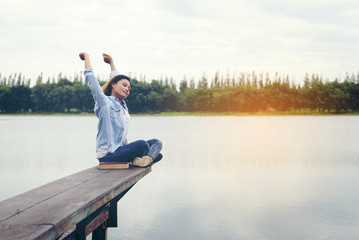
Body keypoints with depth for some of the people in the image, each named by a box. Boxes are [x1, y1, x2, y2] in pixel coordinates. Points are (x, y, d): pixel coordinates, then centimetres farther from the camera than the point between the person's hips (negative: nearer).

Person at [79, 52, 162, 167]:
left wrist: (111, 62, 40)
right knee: (142, 144, -32)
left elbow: (116, 77, 33)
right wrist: (86, 56, 2)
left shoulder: (123, 105, 17)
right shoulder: (105, 103, -6)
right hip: (107, 155, -9)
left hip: (120, 150, 9)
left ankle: (148, 158, -29)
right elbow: (90, 78, -8)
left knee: (157, 142, -2)